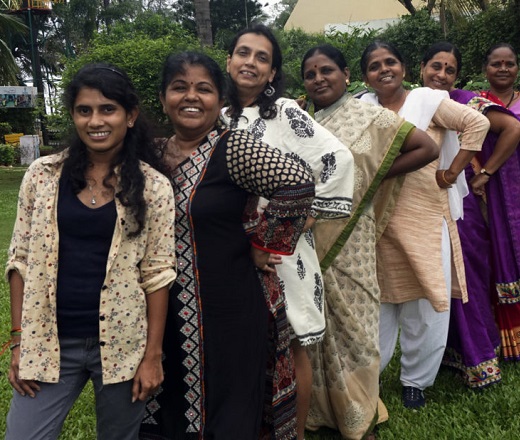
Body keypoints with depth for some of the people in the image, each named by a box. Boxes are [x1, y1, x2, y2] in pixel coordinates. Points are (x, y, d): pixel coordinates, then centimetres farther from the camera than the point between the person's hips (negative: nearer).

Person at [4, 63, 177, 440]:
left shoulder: (153, 187, -5)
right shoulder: (42, 175, -1)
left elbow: (157, 273, -4)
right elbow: (21, 259, 3)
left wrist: (153, 354, -5)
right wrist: (19, 341, 0)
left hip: (122, 344, -1)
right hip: (48, 342, 1)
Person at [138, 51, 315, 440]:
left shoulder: (233, 148, -13)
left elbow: (299, 184, -26)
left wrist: (264, 245, -17)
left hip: (227, 310, -5)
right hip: (167, 313, 6)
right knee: (173, 408, 19)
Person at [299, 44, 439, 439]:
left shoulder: (369, 117, -3)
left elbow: (428, 147, -5)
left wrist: (376, 175, -7)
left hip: (348, 242, -3)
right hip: (307, 242, 3)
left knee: (351, 321, 5)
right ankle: (320, 408, 30)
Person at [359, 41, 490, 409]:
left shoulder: (427, 100, -1)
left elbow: (478, 123, -7)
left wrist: (452, 173, -9)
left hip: (425, 218, -2)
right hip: (378, 221, 2)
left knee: (426, 304, 6)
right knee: (379, 302, 12)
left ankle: (416, 379, 26)